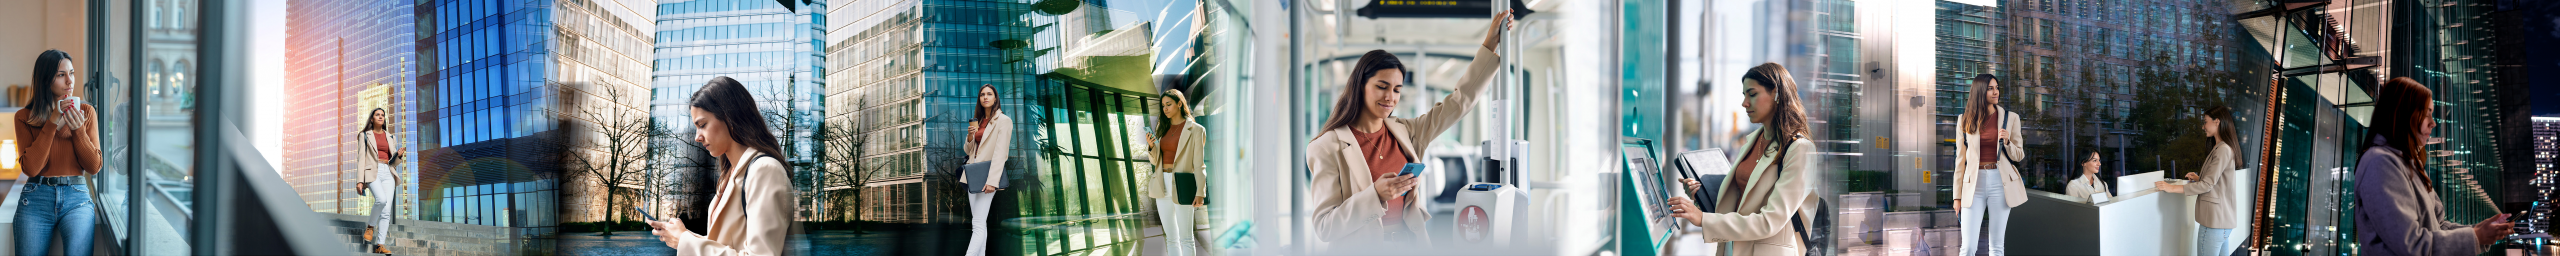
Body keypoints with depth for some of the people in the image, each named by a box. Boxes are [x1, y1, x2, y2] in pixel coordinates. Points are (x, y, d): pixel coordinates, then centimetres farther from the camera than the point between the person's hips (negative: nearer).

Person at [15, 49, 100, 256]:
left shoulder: (86, 113, 9)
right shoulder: (25, 117, 6)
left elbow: (94, 167, 6)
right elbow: (30, 168, -6)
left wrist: (78, 130, -8)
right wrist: (52, 124, -9)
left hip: (76, 196, 0)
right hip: (37, 198, 1)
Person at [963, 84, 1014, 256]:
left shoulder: (1004, 121, -6)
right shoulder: (979, 122, 16)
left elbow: (1000, 152, -15)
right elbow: (968, 150, 20)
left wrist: (992, 181, -23)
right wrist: (970, 136, -2)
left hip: (987, 175, -8)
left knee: (978, 224, -15)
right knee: (977, 224, 6)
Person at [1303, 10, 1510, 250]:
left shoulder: (1405, 133, 13)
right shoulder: (1329, 147, -3)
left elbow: (1461, 100, 19)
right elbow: (1324, 228, -8)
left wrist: (1489, 44, 15)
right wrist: (1376, 195, -20)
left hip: (1411, 245, 4)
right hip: (1361, 250, -4)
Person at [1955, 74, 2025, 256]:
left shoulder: (2009, 118, 6)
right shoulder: (1965, 120, 6)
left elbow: (2018, 156, 9)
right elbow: (1960, 159, 8)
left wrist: (2007, 142, -13)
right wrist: (1957, 195, 6)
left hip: (2000, 182, 0)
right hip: (1974, 183, 0)